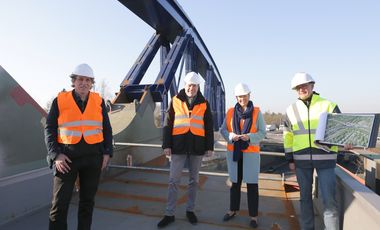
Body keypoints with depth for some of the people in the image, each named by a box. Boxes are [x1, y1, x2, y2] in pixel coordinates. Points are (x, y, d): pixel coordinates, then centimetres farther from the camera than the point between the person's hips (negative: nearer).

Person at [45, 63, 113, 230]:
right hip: (67, 156, -1)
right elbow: (50, 129, 1)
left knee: (87, 200, 14)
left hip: (93, 156, 2)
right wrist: (55, 154, -9)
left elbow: (106, 129, 8)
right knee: (60, 202, 3)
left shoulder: (98, 101, 3)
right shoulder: (60, 100, -1)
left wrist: (107, 152, 2)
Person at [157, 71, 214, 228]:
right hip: (179, 146, -1)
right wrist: (166, 144, -4)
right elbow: (167, 124, 1)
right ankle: (169, 214, 16)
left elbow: (209, 127, 7)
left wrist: (210, 147, 3)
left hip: (197, 147, 1)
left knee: (194, 180, 13)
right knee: (173, 181, 3)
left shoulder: (204, 103, 5)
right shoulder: (175, 101, 2)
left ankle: (190, 210, 30)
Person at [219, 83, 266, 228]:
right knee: (235, 182, 14)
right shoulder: (230, 112, 3)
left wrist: (249, 137, -21)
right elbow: (223, 130, 3)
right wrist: (231, 136, -17)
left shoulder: (257, 112, -2)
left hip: (251, 152, -2)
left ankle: (253, 215, 17)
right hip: (233, 151, 2)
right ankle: (233, 210, 31)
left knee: (252, 184, 2)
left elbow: (262, 133, -4)